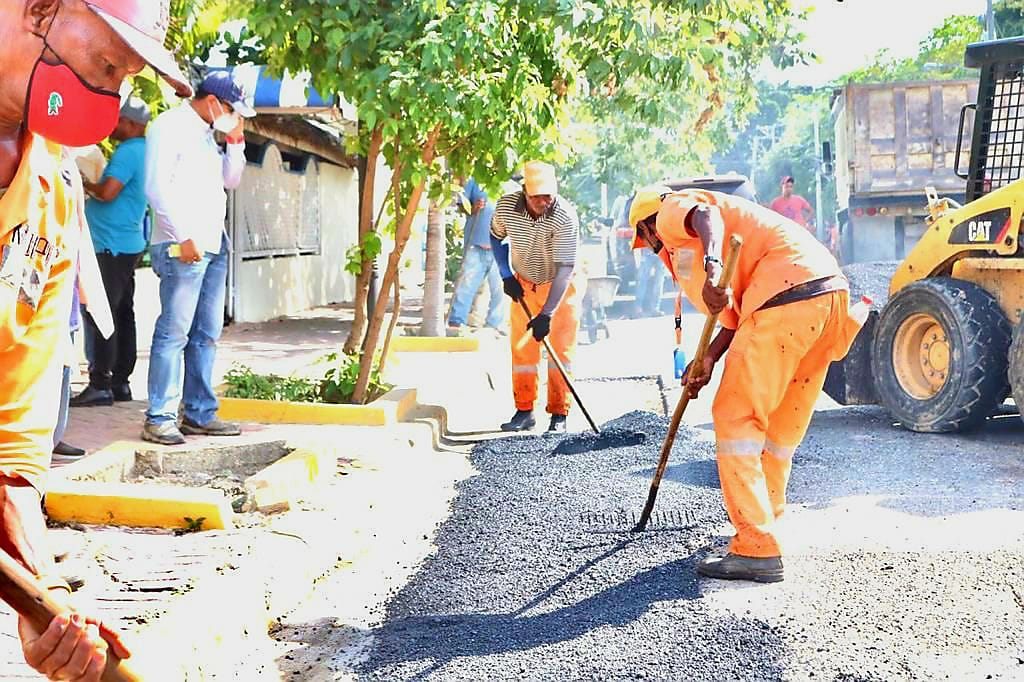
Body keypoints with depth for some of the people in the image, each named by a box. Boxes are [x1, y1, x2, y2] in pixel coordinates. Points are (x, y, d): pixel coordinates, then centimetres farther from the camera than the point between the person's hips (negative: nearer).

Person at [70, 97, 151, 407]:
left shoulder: (128, 152, -15)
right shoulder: (144, 151, 15)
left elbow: (107, 192, -23)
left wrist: (86, 184, -5)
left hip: (111, 245, -10)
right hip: (129, 243, 10)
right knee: (123, 314, 11)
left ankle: (100, 384, -9)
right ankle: (120, 382, 16)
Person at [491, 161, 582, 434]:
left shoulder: (565, 217, -31)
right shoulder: (506, 206, -20)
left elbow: (564, 269, -32)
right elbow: (497, 237, 3)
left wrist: (546, 314, -37)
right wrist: (506, 275, -5)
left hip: (561, 285, -3)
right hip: (524, 283, 3)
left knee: (561, 348, -7)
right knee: (522, 347, 2)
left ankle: (559, 415, -2)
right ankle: (524, 411, 10)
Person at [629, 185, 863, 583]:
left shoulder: (671, 212, 10)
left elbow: (706, 217, -16)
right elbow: (741, 313, 27)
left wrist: (712, 267, -33)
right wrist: (709, 359, 22)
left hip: (786, 291, -10)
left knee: (736, 417, -5)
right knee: (780, 424, 21)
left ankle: (757, 550, -7)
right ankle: (762, 528, 36)